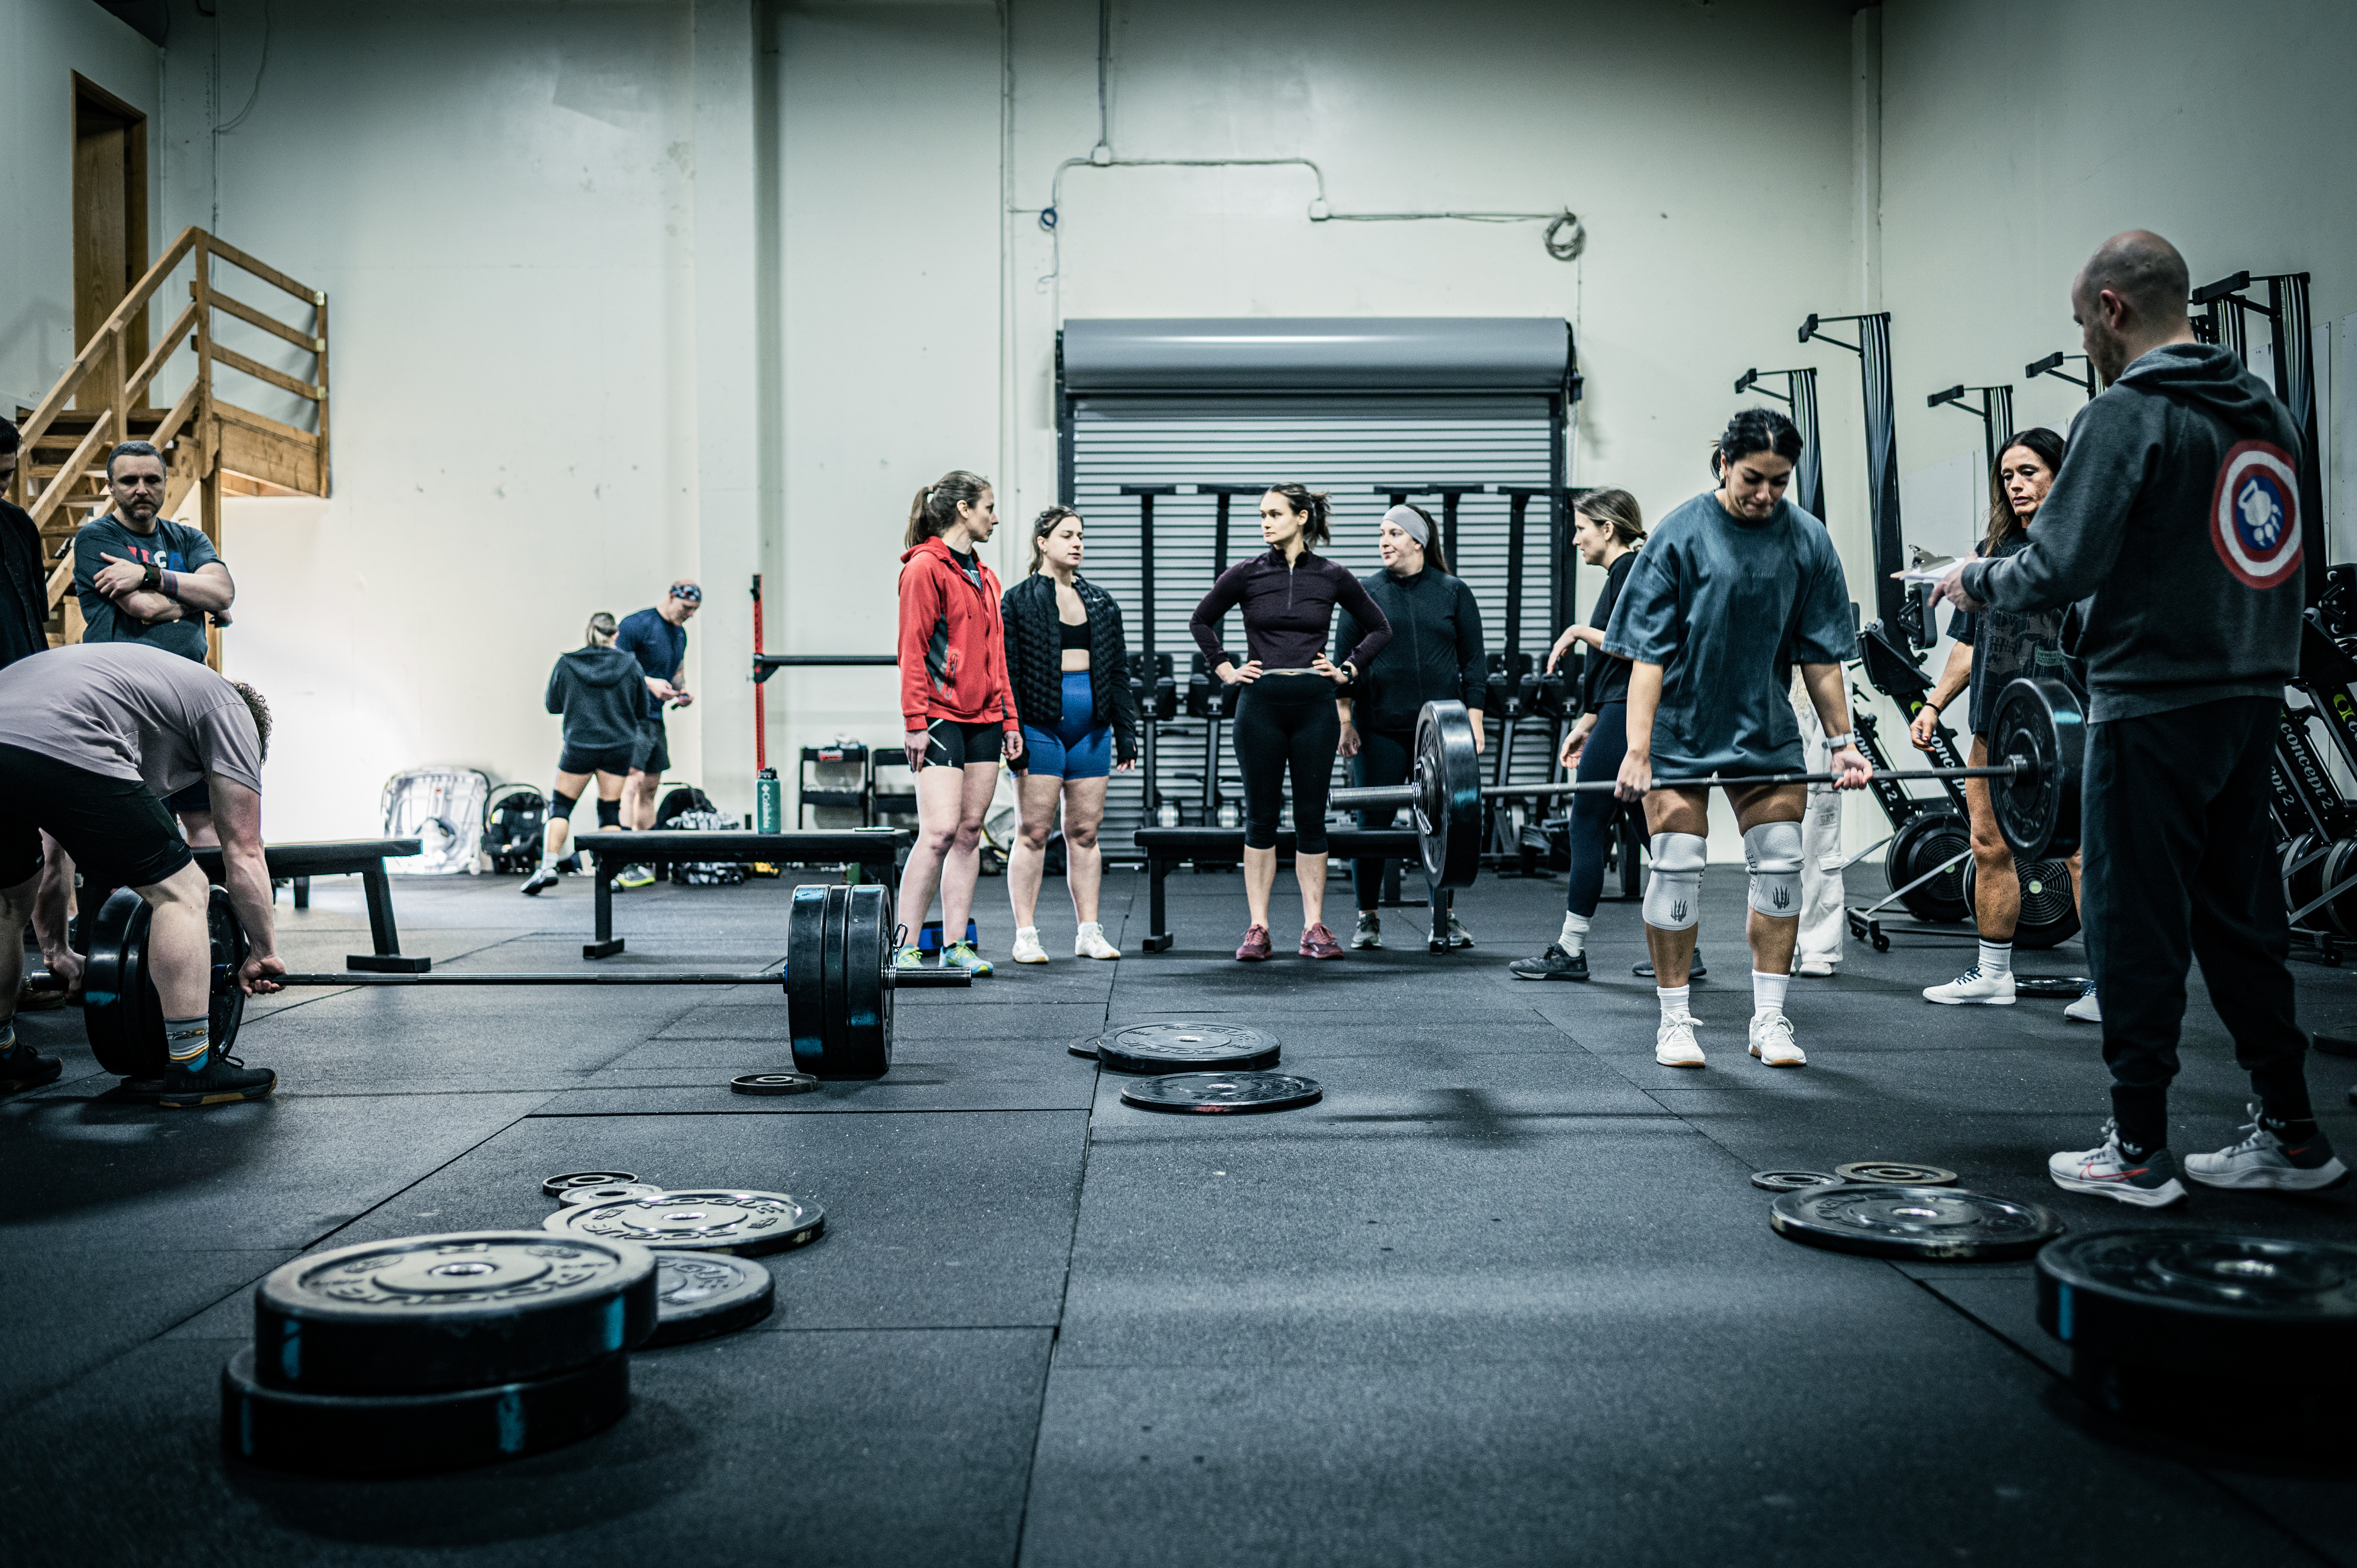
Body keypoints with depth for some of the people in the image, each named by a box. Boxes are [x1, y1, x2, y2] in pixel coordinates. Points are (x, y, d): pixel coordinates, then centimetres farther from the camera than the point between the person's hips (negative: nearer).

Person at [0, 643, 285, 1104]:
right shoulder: (231, 710, 20)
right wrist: (264, 954, 25)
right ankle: (191, 1069, 6)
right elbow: (243, 852, 16)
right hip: (59, 750, -8)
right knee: (179, 891, 4)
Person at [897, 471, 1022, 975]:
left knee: (971, 830, 7)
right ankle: (905, 949, -8)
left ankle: (956, 945, 12)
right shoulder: (925, 568, -6)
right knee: (940, 830, -14)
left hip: (984, 719, 8)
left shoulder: (984, 575, 18)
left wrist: (1009, 717, 16)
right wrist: (915, 720, -15)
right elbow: (913, 650, -10)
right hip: (940, 717, -8)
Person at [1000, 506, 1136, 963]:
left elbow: (1118, 671, 16)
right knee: (1035, 832, -2)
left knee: (1085, 832, 7)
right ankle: (1026, 936, 3)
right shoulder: (1017, 601, 0)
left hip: (1091, 728, 5)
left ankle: (1089, 933, 13)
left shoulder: (1101, 603, 15)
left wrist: (1126, 731, 11)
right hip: (1040, 725, -5)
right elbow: (1008, 673, -4)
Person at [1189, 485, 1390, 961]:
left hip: (1314, 706, 0)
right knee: (1261, 817, 3)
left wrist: (1347, 670, 5)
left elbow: (1379, 628, 14)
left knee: (1311, 817, 4)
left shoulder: (1332, 577, 2)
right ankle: (1258, 927, 9)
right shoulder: (1246, 575, 2)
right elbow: (1201, 622, 15)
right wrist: (1225, 668, 6)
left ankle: (1314, 927, 11)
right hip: (1261, 706, 0)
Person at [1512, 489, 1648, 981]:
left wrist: (1581, 632, -12)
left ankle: (1570, 953, -1)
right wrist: (1585, 725, 22)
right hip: (1626, 715, 10)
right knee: (1647, 828, 9)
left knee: (1588, 825, -6)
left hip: (1626, 717, -10)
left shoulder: (1630, 570, -10)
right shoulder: (1623, 575, 20)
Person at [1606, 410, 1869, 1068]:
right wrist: (1637, 750, -20)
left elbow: (1820, 654, 4)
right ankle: (1674, 1021, 10)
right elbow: (1648, 653, -14)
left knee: (1780, 865, 2)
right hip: (1682, 729, -3)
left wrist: (1843, 740, 3)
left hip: (1767, 730, 4)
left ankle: (1769, 1020, 14)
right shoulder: (1681, 535, -12)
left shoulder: (1808, 540, -2)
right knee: (1678, 868, -3)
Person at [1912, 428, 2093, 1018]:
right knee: (1991, 846, 10)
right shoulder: (1995, 550, 18)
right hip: (1997, 722, 7)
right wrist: (1935, 704, 15)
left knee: (2082, 850, -7)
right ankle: (1993, 973, 21)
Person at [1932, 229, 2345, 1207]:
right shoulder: (2263, 408, 13)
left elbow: (2059, 568, -18)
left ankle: (2137, 1151, 7)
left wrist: (1977, 583, 0)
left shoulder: (2129, 413, -13)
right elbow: (2280, 552, 19)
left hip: (2153, 705, -8)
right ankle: (2289, 1134, 20)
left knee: (2136, 927, 0)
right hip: (2252, 695, 8)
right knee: (2242, 917, 14)